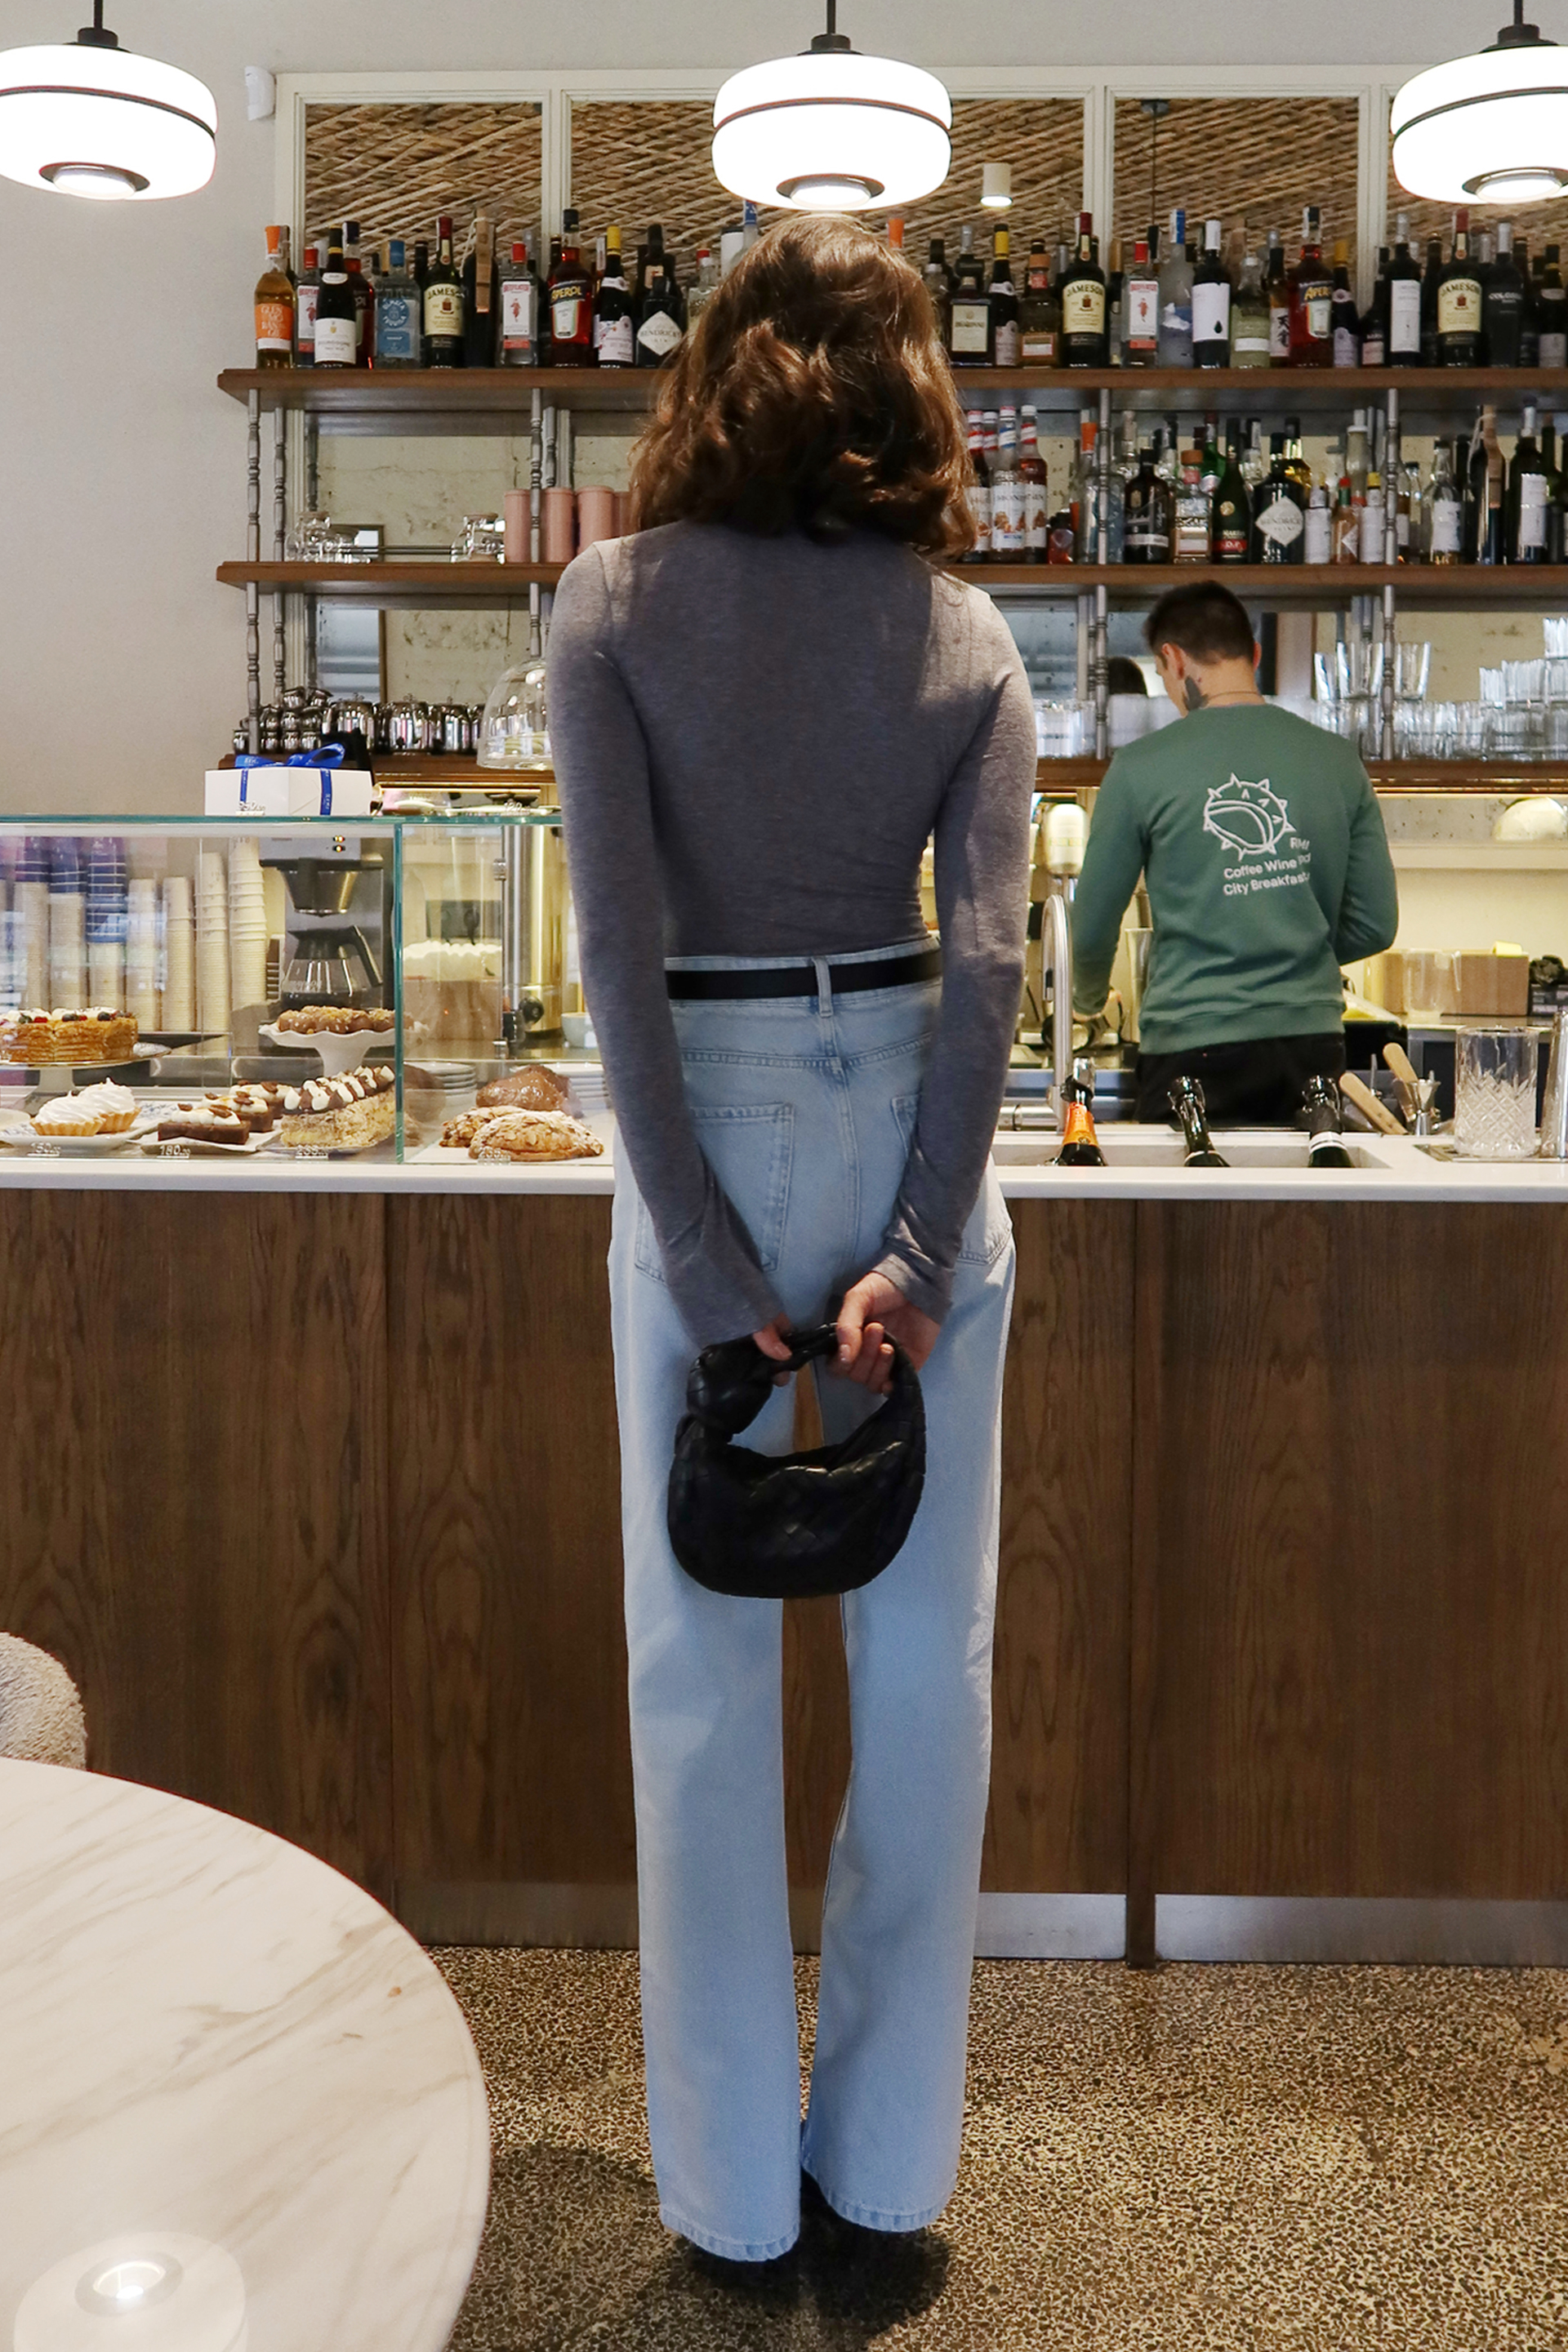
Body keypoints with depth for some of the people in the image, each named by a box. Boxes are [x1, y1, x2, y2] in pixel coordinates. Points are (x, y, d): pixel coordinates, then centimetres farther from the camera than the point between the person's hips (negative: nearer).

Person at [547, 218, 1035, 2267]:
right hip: (912, 1118, 2)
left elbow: (620, 936, -11)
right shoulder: (966, 630, 3)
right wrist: (925, 1239, -10)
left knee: (704, 1653, 9)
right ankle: (890, 2158, 24)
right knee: (928, 1645, 11)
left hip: (707, 1115, -1)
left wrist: (699, 1244, -9)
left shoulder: (615, 602, -2)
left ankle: (733, 2184, 21)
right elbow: (988, 953, -8)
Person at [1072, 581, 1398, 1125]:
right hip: (1313, 1042, 3)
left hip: (1192, 1046, -3)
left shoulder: (1141, 767, -5)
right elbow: (1376, 925, 7)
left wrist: (1088, 1000, 24)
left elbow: (1094, 927, 2)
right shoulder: (1339, 762, 4)